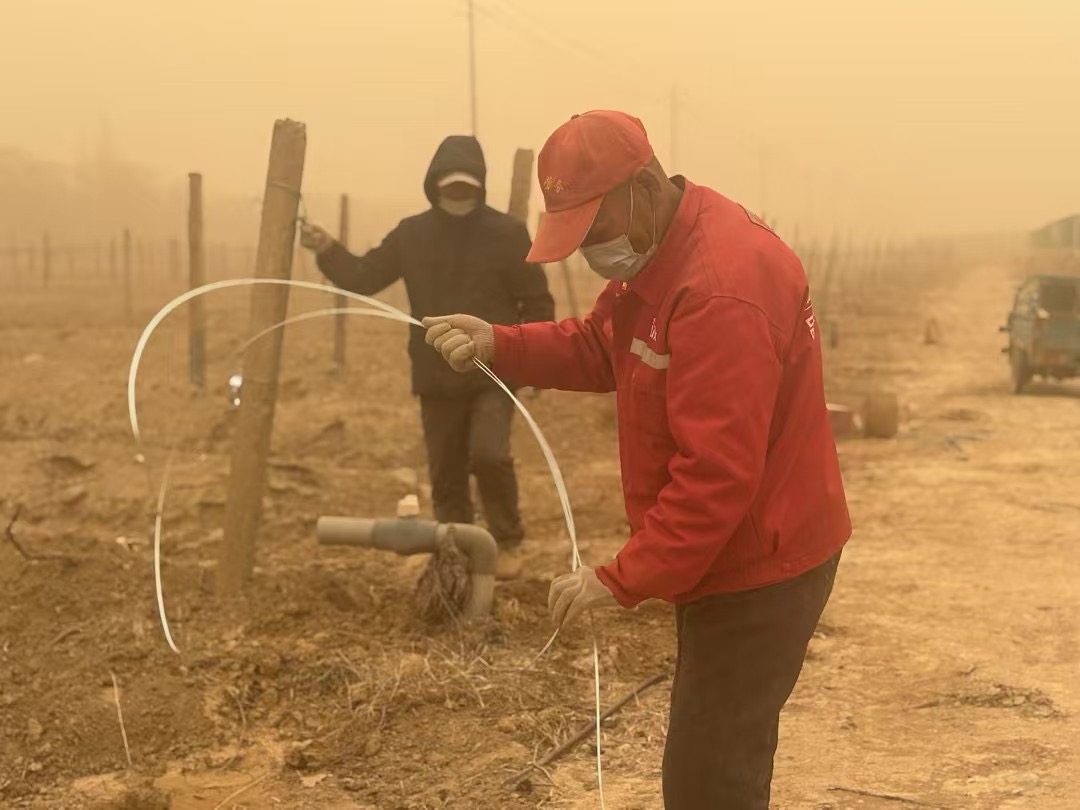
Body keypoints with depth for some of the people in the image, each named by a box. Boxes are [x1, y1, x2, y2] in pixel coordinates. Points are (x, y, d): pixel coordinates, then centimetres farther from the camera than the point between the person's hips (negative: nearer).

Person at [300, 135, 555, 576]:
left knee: (489, 454, -20)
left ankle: (506, 544, 2)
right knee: (446, 474, 9)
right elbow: (363, 278, 3)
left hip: (494, 372, -3)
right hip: (436, 378, 4)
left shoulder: (506, 233, -6)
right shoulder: (412, 234, 2)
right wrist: (328, 251, -14)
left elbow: (536, 300, -2)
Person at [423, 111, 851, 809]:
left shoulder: (721, 290, -29)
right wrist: (496, 345, -3)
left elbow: (717, 474, -31)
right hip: (736, 554, 10)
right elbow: (601, 348, 13)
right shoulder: (664, 253, 6)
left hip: (759, 570, -10)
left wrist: (623, 580, -27)